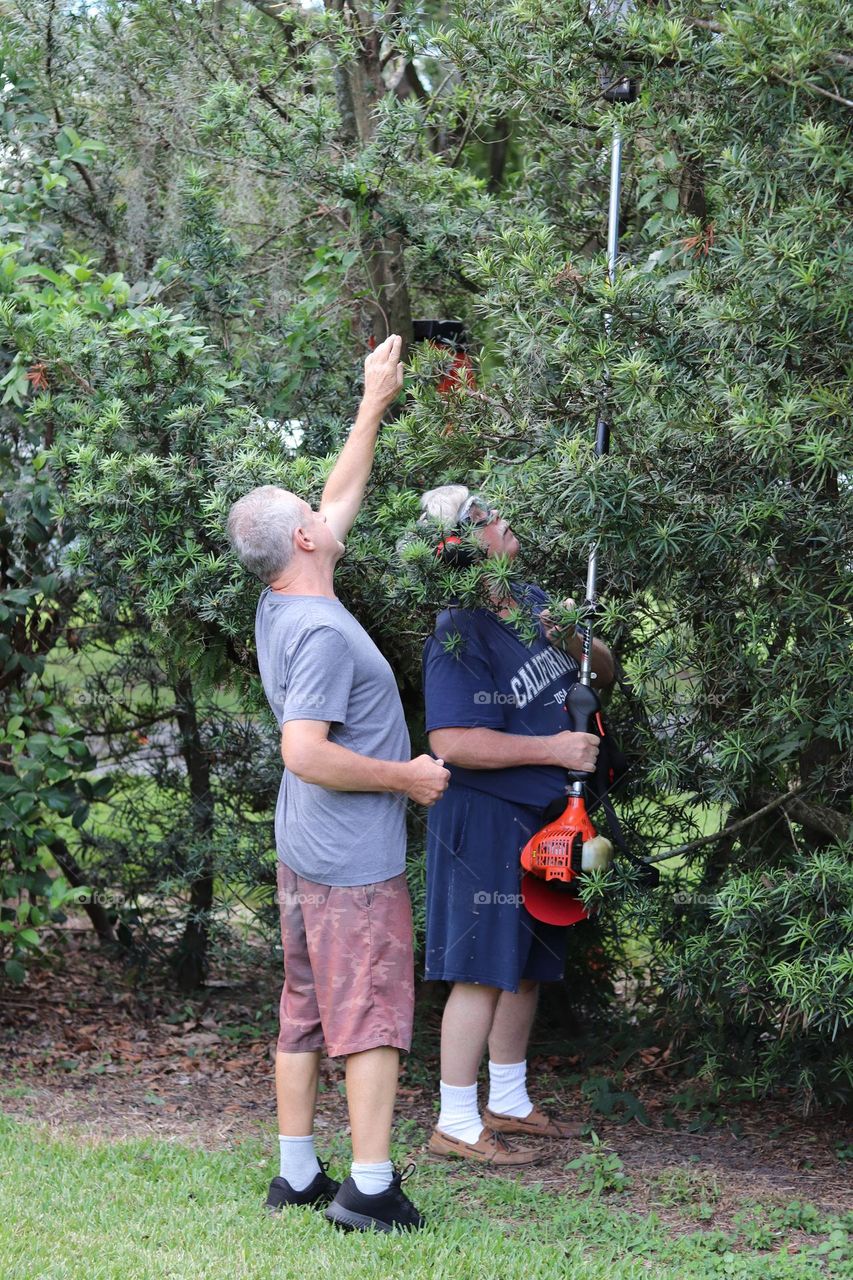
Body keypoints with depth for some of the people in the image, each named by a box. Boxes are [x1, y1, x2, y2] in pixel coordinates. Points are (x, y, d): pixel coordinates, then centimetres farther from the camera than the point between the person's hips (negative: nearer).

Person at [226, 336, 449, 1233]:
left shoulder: (281, 609, 6)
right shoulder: (321, 632, -21)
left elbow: (341, 497, 18)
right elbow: (306, 753, -28)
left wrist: (376, 403, 22)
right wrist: (405, 777, -16)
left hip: (303, 854, 9)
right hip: (355, 859, -9)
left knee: (304, 1016, 13)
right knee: (372, 1018, -3)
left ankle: (298, 1173, 19)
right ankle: (371, 1187, 0)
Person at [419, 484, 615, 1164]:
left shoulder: (534, 600, 8)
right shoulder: (461, 635, -19)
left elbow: (607, 672, 16)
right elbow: (452, 743, -27)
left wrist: (575, 643, -7)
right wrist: (553, 749, -21)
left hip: (546, 820, 9)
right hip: (488, 820, -9)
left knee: (526, 967, 17)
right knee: (484, 970, -6)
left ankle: (509, 1104, 30)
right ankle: (457, 1125, 2)